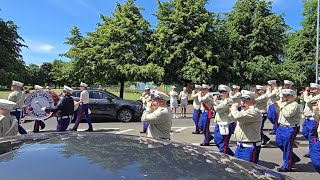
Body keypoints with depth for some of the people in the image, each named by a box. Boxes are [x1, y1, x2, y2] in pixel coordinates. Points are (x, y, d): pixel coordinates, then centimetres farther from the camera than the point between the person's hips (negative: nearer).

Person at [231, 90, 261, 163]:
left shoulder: (255, 111, -18)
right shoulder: (243, 111, 13)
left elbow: (238, 116, -31)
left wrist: (234, 108, -12)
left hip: (250, 147, -9)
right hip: (240, 146, 9)